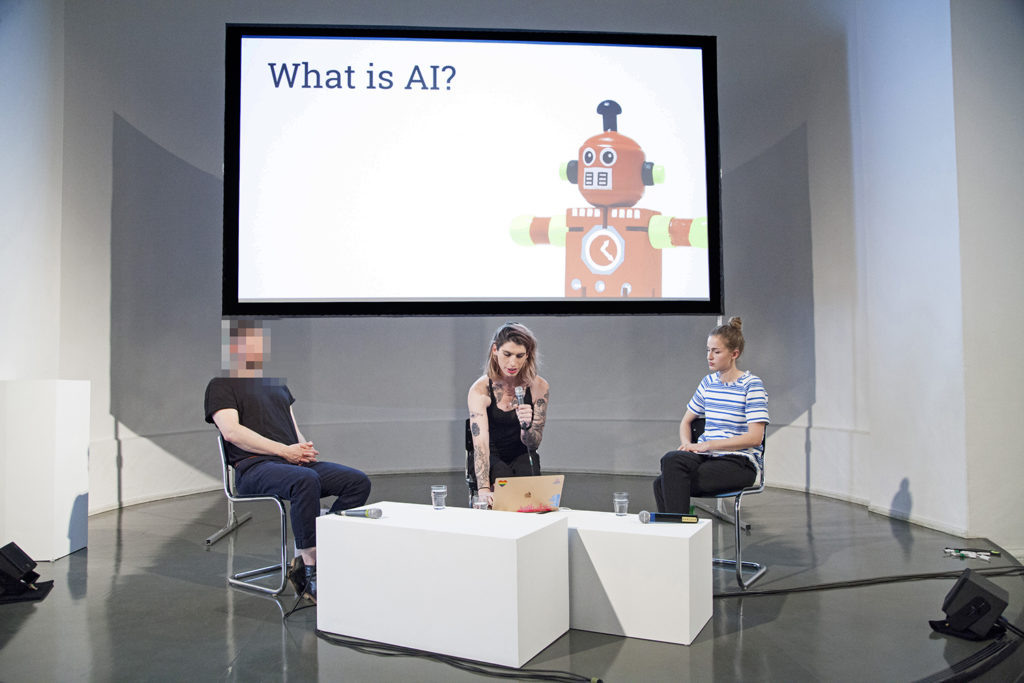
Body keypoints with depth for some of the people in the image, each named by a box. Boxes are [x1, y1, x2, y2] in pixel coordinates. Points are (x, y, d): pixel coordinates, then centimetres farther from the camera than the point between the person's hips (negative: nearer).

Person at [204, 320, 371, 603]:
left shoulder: (276, 383, 28)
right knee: (306, 480, -38)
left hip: (295, 462, 7)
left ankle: (304, 559, -18)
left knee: (358, 482, -15)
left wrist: (305, 448, 1)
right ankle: (309, 571, -29)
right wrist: (284, 450, -14)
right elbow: (231, 431, -8)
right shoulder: (221, 385, 7)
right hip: (254, 468, -7)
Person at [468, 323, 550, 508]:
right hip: (492, 459, -1)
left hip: (523, 458, 2)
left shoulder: (538, 387, -11)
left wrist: (527, 426, -35)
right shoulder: (480, 390, -18)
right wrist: (483, 489, -43)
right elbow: (480, 441, -29)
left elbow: (533, 444, -10)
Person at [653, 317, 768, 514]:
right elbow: (686, 421, 23)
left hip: (738, 463, -5)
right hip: (707, 456, 6)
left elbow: (755, 437, -12)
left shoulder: (752, 385, -4)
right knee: (671, 459, -30)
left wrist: (708, 444, -15)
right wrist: (687, 444, 1)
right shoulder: (708, 382, 15)